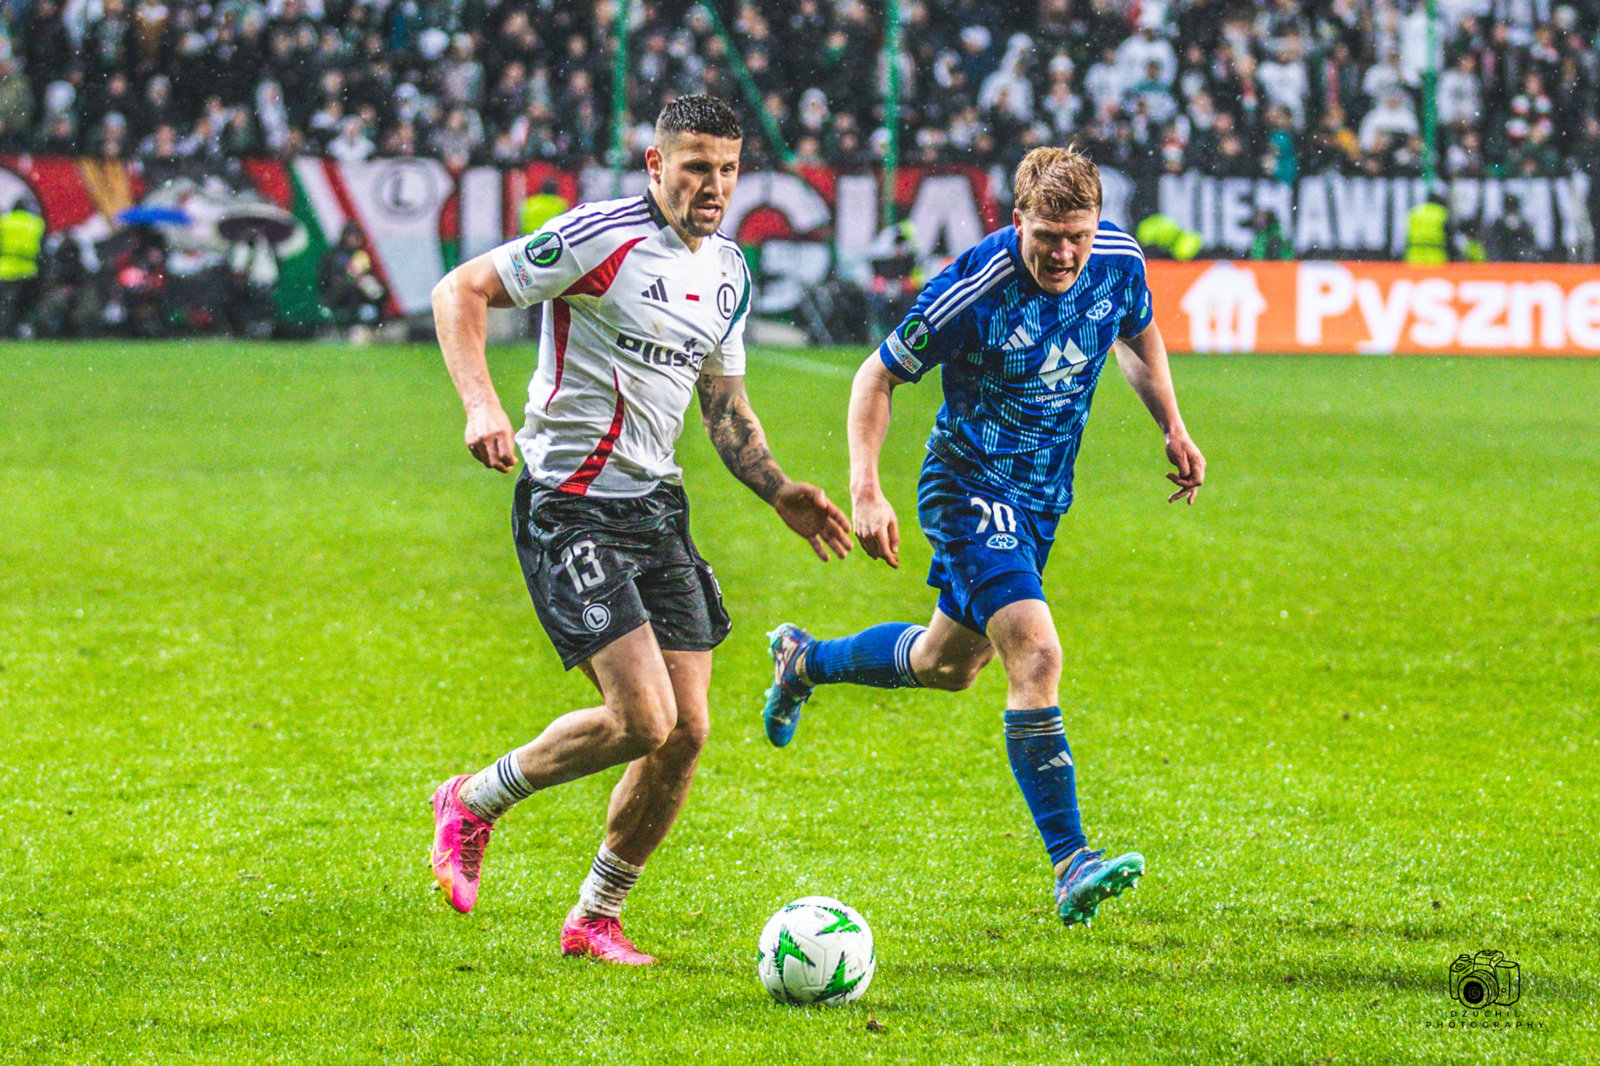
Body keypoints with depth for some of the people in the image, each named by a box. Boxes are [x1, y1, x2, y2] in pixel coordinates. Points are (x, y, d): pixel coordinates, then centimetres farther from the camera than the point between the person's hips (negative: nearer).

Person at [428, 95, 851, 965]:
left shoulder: (728, 271, 12)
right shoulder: (602, 236, -13)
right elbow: (460, 290, -12)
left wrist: (779, 492, 10)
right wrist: (482, 404, -27)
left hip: (657, 503, 8)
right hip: (570, 505, -8)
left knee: (686, 731, 1)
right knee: (643, 720, -17)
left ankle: (595, 918, 18)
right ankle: (474, 804, 7)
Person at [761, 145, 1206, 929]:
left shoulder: (1119, 261, -10)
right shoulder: (972, 290, -25)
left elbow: (1138, 335, 15)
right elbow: (878, 376, -13)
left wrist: (1173, 430, 8)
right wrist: (866, 492, -21)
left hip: (1043, 494, 7)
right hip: (971, 485, -7)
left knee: (949, 663, 22)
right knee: (1036, 656, -23)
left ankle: (804, 661, 49)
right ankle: (1070, 866, -23)